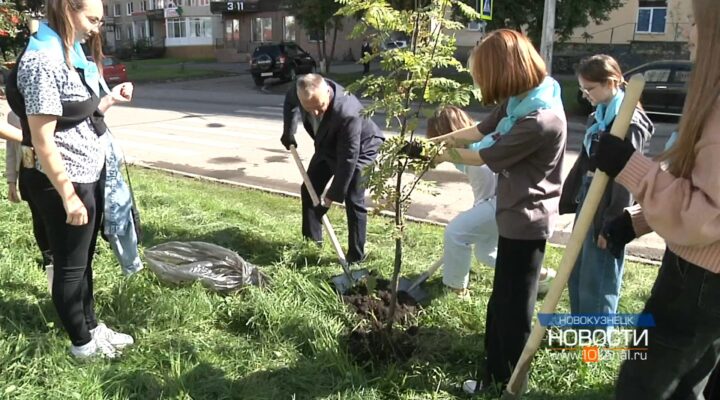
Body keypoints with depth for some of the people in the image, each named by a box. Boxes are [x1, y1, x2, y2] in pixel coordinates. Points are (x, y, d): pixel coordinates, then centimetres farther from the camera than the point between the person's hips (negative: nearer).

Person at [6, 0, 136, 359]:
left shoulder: (69, 55, 9)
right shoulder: (43, 61, -20)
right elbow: (43, 141, -21)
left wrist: (111, 99, 5)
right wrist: (68, 196, -20)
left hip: (88, 176, 9)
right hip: (63, 181, -9)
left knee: (84, 260, 20)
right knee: (70, 265, 7)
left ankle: (91, 326, 36)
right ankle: (82, 343, 24)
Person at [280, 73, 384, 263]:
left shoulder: (348, 113, -44)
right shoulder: (301, 92, -26)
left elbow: (348, 157, -37)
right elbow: (290, 101, 3)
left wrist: (333, 194, -31)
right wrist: (288, 132, 3)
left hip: (360, 149, -7)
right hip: (328, 146, 7)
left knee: (353, 201, -11)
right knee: (309, 190, 11)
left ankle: (356, 256, 1)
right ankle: (311, 240, 28)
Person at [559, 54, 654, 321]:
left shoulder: (630, 123, -15)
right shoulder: (598, 117, 11)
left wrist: (612, 225, -18)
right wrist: (567, 199, 17)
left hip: (606, 211, -9)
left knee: (597, 284, 0)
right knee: (576, 277, 18)